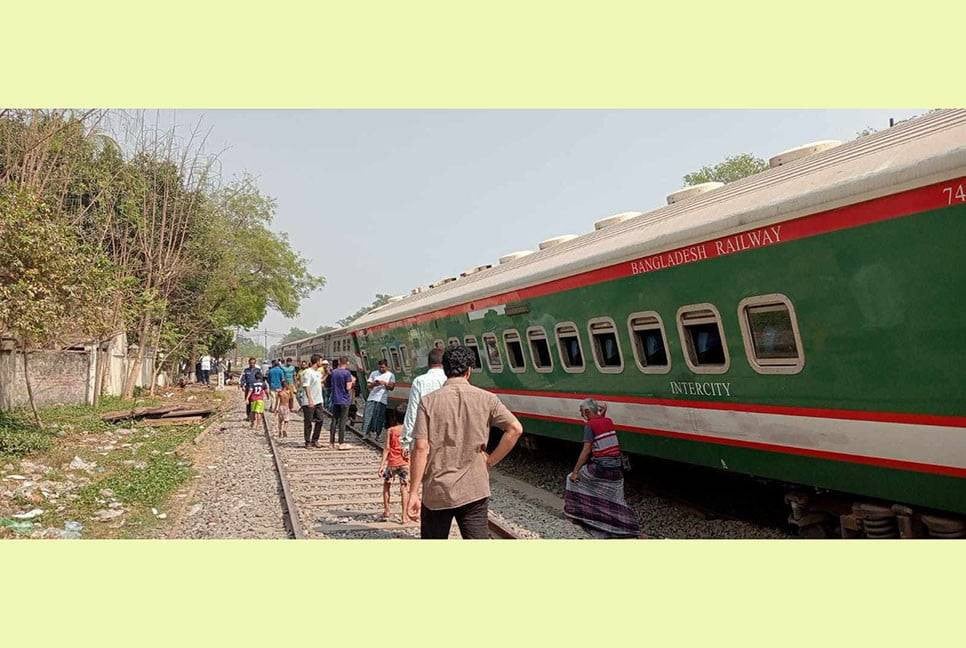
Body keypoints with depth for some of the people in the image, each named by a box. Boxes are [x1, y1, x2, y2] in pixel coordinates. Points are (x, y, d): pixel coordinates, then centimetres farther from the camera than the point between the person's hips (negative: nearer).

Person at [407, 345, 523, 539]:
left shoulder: (429, 401, -6)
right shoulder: (486, 399, -3)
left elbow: (421, 448, -11)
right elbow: (515, 429, -11)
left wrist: (413, 493, -7)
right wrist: (491, 460, -2)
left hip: (436, 492, 0)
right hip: (474, 490, 0)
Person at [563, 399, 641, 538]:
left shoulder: (589, 426, -9)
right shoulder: (608, 422, 8)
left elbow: (586, 451, -13)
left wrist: (575, 472, -11)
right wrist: (602, 414, 19)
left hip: (599, 469, -6)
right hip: (616, 470, 6)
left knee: (574, 479, 17)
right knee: (616, 501, 12)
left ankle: (575, 512, 23)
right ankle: (629, 527, 4)